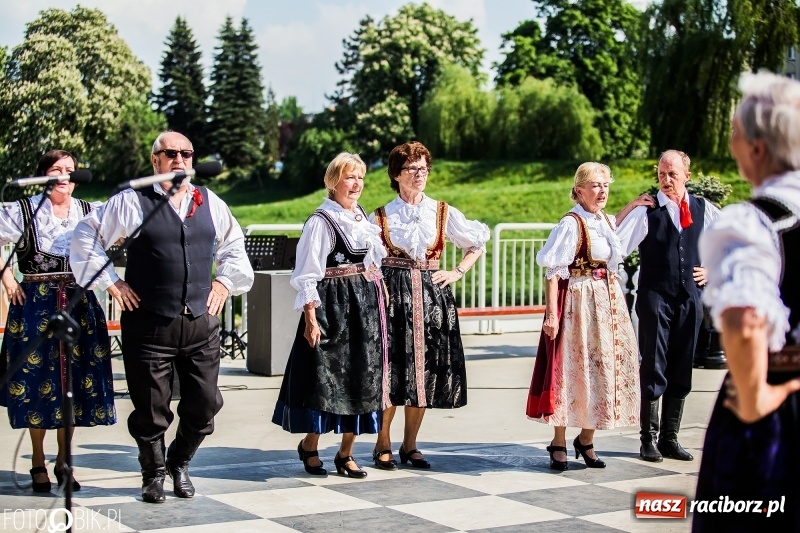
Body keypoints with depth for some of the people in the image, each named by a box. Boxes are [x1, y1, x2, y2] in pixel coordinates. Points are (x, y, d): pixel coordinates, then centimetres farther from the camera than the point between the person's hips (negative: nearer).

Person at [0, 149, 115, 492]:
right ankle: (38, 461, 13)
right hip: (35, 305, -3)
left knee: (74, 380, 5)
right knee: (37, 380, 0)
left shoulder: (89, 213, 7)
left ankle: (63, 459, 18)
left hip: (79, 303, 3)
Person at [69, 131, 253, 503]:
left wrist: (225, 281, 14)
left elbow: (234, 244, 26)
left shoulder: (210, 203, 10)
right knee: (151, 409, 5)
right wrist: (110, 282, -1)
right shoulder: (132, 202, -4)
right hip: (149, 323, -4)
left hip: (201, 322, 4)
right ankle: (153, 475, 27)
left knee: (205, 403, 8)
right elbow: (85, 237, 2)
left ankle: (179, 465, 34)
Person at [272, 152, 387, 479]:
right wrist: (310, 318, -18)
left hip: (365, 308, 7)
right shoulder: (320, 222, -9)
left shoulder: (362, 218, 12)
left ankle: (346, 454, 15)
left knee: (362, 379, 6)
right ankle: (309, 445, 19)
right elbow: (307, 275, -12)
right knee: (326, 378, -1)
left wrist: (377, 302, 13)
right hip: (332, 308, -7)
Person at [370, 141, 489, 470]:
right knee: (391, 370, -4)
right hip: (393, 294, -2)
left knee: (424, 372, 3)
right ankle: (383, 445, 9)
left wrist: (457, 273, 3)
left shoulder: (442, 213, 8)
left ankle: (410, 446, 15)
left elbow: (477, 244, 15)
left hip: (430, 294, 2)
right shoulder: (381, 217, 5)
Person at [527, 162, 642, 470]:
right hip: (578, 304, -8)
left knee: (604, 368, 10)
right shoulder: (571, 224, -13)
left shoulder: (606, 222, 10)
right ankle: (559, 444, 9)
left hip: (607, 303, 8)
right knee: (570, 369, -2)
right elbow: (553, 271, -18)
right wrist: (552, 313, -23)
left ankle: (586, 439, 24)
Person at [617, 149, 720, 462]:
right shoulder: (646, 211, -6)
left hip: (690, 298, 4)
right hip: (655, 298, -4)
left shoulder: (704, 210, 6)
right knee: (653, 370, 0)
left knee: (681, 372, 9)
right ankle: (649, 439, 9)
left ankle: (670, 438, 18)